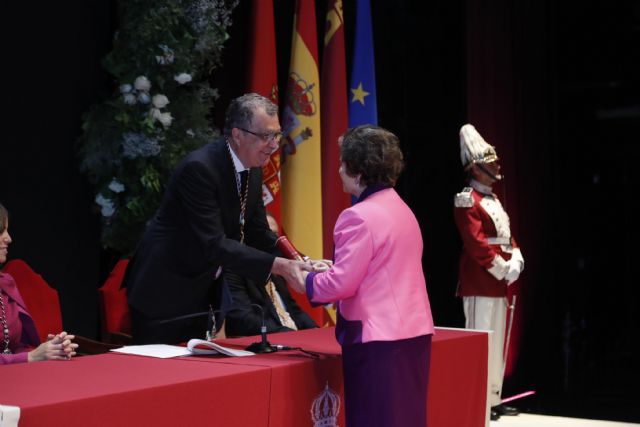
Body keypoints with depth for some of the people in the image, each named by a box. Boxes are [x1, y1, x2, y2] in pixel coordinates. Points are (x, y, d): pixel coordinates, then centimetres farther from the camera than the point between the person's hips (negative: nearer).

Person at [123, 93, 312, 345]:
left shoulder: (252, 170, 2)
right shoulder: (199, 168, -25)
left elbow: (259, 235, 5)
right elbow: (215, 245, -29)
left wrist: (298, 264, -12)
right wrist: (277, 266, -34)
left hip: (203, 292, 8)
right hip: (163, 293, -8)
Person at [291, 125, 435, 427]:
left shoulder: (359, 216, -14)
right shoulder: (401, 209, 14)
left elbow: (342, 283, -16)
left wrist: (306, 282, 1)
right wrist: (327, 268, 17)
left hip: (378, 338, -9)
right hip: (414, 332, 9)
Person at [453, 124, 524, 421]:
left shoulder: (493, 199, 17)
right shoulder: (467, 201, -13)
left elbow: (506, 236, 16)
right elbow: (476, 243, -20)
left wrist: (516, 260, -3)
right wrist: (503, 269, -17)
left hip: (498, 283, 10)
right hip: (480, 282, -10)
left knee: (497, 342, 13)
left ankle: (493, 399, 22)